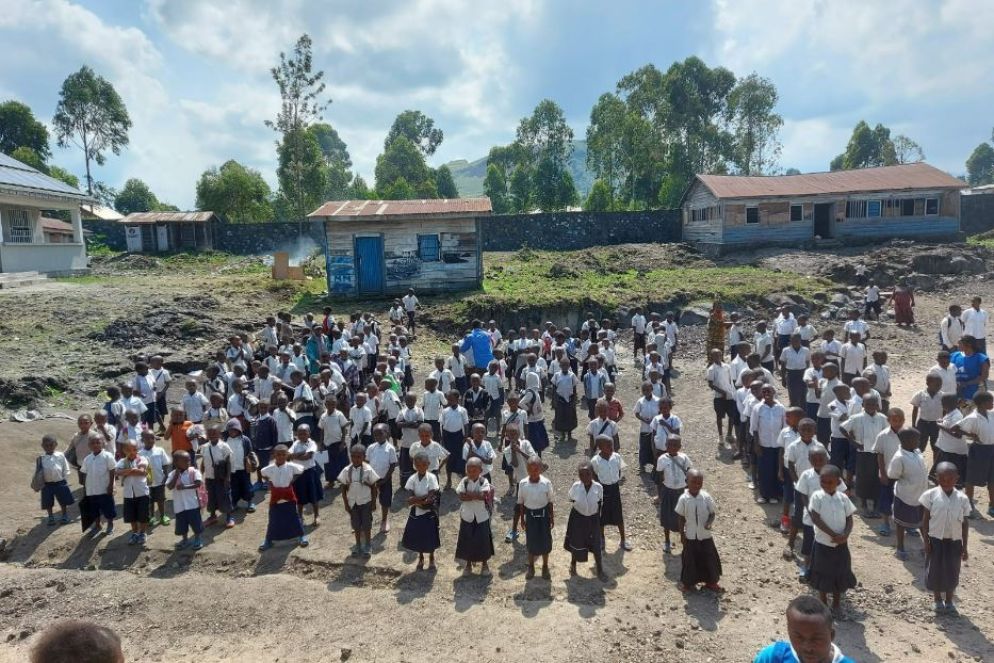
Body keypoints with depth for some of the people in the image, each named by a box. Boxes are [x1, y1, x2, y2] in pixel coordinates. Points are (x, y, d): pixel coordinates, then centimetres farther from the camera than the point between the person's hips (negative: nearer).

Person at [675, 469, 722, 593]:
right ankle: (688, 583, 29)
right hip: (690, 536, -1)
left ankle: (711, 582, 33)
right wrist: (682, 535, -4)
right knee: (690, 559, 9)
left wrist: (709, 523, -24)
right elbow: (680, 518, -5)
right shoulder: (683, 499, -14)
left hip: (705, 535, 1)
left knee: (709, 558, 12)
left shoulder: (706, 497, -12)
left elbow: (712, 514, -3)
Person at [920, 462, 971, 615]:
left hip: (954, 541, 1)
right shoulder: (931, 495, -11)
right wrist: (926, 541, -7)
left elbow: (965, 524, 1)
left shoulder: (962, 499, -6)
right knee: (935, 571, 9)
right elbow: (925, 519, -5)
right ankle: (938, 601, 29)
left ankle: (949, 602, 31)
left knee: (952, 572, 12)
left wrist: (964, 546, 2)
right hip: (936, 540, -1)